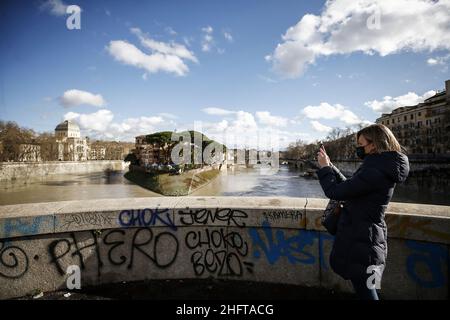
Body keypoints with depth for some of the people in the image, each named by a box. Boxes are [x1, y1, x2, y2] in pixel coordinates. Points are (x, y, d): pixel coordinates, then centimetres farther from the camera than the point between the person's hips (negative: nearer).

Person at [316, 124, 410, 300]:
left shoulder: (375, 172, -25)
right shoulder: (382, 168, 8)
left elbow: (335, 191, -23)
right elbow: (348, 185, 16)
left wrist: (324, 168, -7)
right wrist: (329, 165, 11)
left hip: (361, 238, -10)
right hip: (367, 234, 10)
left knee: (365, 292, 6)